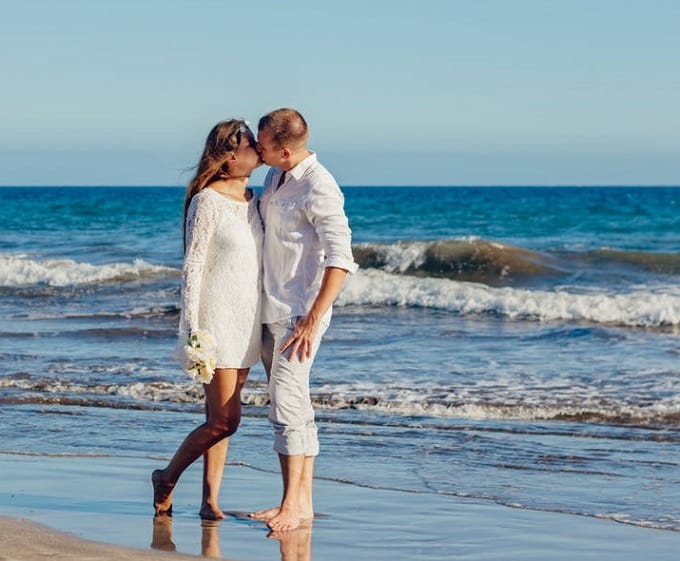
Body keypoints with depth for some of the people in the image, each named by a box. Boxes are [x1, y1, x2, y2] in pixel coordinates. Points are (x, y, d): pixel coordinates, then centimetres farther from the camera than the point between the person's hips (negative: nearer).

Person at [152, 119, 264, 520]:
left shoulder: (252, 199, 11)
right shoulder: (207, 201, -11)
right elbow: (192, 266, -12)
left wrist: (265, 321, 19)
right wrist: (193, 329, -16)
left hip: (247, 321, 7)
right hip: (216, 318, -7)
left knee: (221, 419, 8)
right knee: (225, 420, -8)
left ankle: (211, 501, 12)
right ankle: (167, 479, 11)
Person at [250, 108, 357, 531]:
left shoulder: (319, 189, -17)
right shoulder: (276, 176, 10)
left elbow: (340, 261, -22)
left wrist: (312, 321, -25)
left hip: (299, 313, -9)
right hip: (271, 309, 9)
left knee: (288, 405, -14)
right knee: (294, 407, 11)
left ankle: (293, 505, -11)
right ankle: (302, 500, 16)